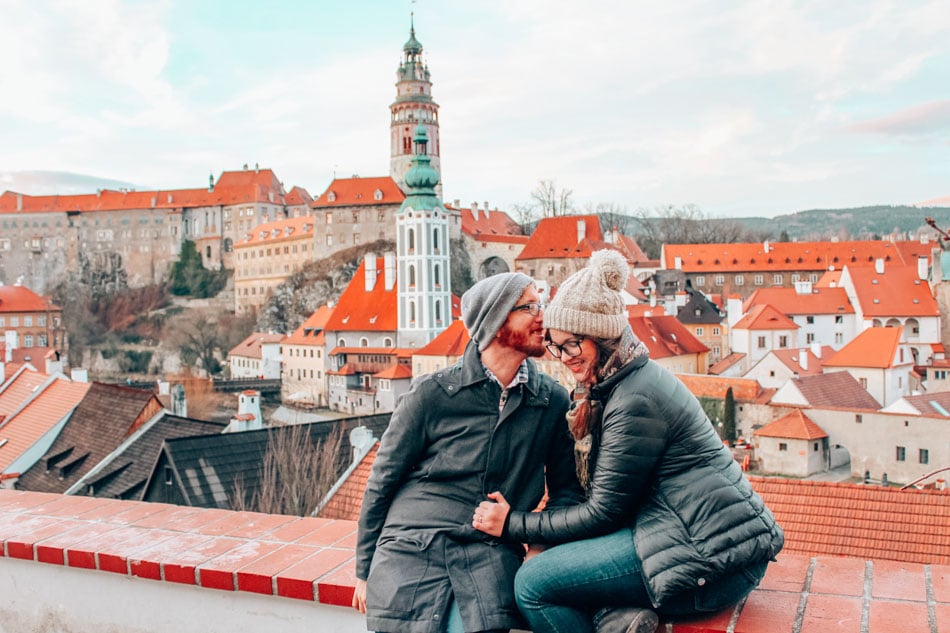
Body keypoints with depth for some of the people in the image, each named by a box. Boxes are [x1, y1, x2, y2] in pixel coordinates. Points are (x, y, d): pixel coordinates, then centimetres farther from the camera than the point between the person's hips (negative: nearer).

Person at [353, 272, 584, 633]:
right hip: (412, 549, -1)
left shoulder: (553, 401, 6)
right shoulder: (432, 393, -1)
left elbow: (566, 489, 16)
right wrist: (364, 571, 9)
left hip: (491, 553, 1)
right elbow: (382, 482, 6)